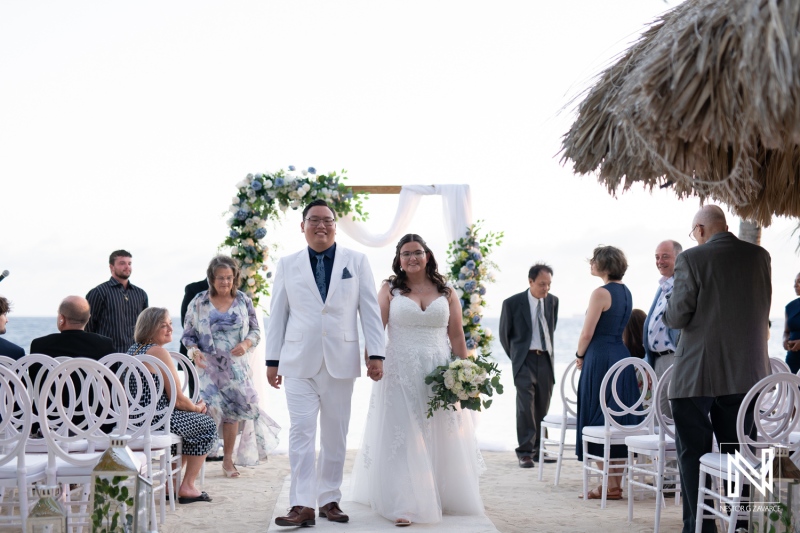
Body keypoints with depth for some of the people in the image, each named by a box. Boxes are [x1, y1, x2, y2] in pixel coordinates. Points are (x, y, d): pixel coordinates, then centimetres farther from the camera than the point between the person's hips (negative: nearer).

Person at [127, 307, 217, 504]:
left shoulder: (133, 349, 12)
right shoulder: (159, 352, -17)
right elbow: (177, 399, -17)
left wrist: (193, 405, 15)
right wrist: (198, 407, 5)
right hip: (156, 420, -9)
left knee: (191, 420, 31)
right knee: (208, 425, 12)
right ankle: (187, 487, 13)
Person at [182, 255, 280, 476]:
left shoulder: (244, 301, 3)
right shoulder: (198, 303, 0)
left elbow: (255, 330, 8)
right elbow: (188, 335, 4)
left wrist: (246, 344, -12)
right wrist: (195, 351, -16)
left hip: (236, 367, 2)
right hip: (208, 366, -2)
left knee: (232, 411, 6)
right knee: (209, 409, -16)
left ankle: (228, 460, 18)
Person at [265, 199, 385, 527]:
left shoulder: (356, 262, 6)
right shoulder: (287, 265, 7)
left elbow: (370, 310, 3)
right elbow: (277, 315, 7)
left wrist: (376, 354, -3)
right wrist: (272, 360, 5)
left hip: (341, 361, 1)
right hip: (300, 362, -1)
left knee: (335, 435, 7)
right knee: (301, 431, -8)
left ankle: (329, 499, 16)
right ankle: (302, 504, -9)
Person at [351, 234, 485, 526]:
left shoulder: (446, 292, 8)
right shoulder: (390, 289, 3)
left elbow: (456, 336, 6)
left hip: (439, 372, 2)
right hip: (400, 371, -2)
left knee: (440, 437, 9)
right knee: (401, 436, -4)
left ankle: (441, 496, 24)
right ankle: (403, 505, -3)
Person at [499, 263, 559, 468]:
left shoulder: (553, 301, 6)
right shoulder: (513, 303, -6)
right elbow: (504, 334, 5)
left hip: (546, 359, 4)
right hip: (524, 360, -4)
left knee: (542, 407, 7)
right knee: (526, 406, -12)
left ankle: (537, 449, 16)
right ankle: (524, 452, -8)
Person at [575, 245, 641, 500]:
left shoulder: (601, 293, -13)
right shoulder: (626, 292, 13)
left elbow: (587, 333, -14)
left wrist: (580, 356, 4)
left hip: (600, 359, -8)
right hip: (622, 356, 8)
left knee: (598, 421, -1)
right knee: (618, 421, 11)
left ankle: (609, 485, -2)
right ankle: (616, 483, 14)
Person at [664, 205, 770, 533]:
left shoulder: (692, 259, -12)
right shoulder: (759, 256, 4)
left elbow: (677, 317, -12)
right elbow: (763, 310, 13)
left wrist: (668, 314, 9)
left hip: (698, 373, -5)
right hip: (747, 371, 5)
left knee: (693, 453, 3)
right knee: (737, 451, 13)